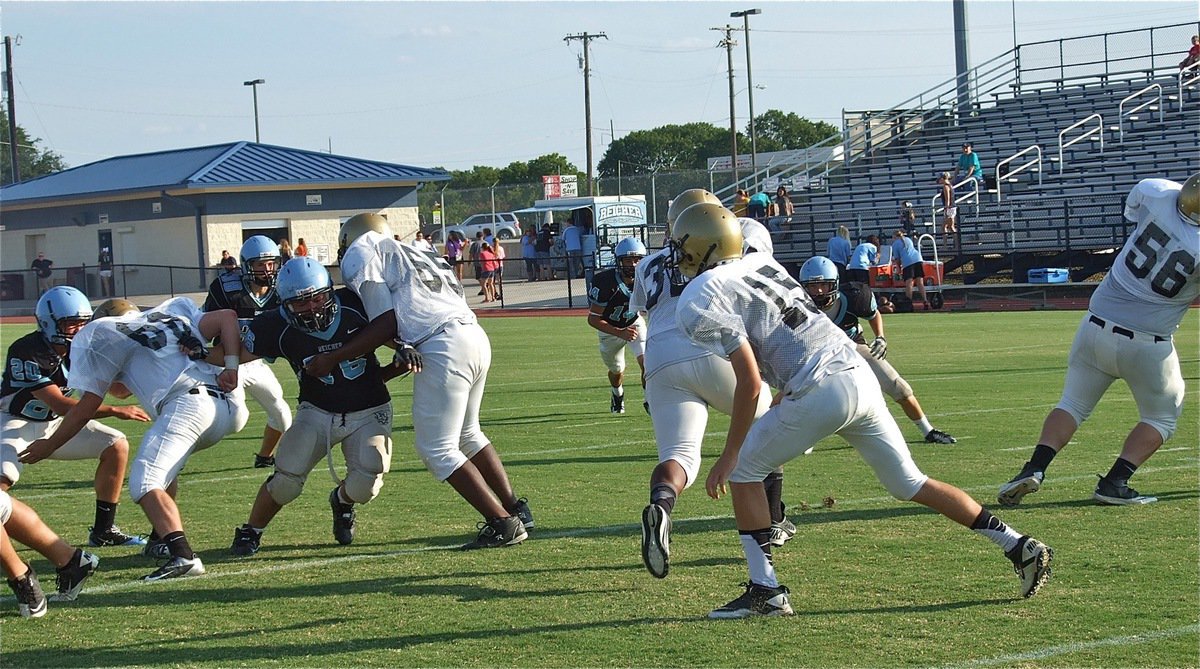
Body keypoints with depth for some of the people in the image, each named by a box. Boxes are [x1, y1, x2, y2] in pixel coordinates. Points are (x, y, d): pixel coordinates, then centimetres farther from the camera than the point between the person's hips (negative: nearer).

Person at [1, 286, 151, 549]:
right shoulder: (26, 352, -28)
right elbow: (59, 404, -31)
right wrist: (115, 411, -33)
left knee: (117, 446, -3)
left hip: (53, 422, 7)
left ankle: (103, 530, 5)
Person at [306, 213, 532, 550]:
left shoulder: (359, 255, 7)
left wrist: (332, 358, 3)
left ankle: (503, 523, -1)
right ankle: (516, 508, 30)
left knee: (437, 450, 1)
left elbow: (386, 323, -1)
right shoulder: (409, 255, 31)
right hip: (476, 336, 9)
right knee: (467, 435, 26)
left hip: (443, 348, -9)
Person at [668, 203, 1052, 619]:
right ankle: (1019, 546, 16)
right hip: (861, 376, 8)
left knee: (742, 470, 8)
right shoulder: (760, 263, 20)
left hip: (822, 390, -8)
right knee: (910, 483, 17)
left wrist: (729, 455, -3)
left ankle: (766, 592, 5)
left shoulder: (700, 301, -4)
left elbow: (750, 382, -9)